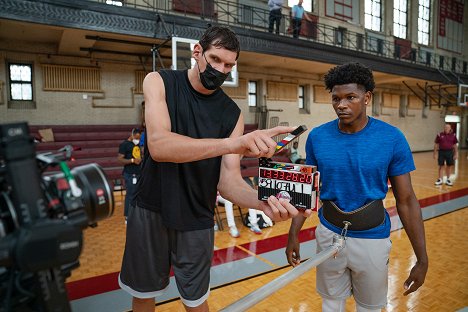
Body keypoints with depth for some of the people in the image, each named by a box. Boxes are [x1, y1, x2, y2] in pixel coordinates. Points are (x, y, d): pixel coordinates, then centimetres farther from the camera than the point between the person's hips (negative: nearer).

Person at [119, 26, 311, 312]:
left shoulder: (232, 113, -6)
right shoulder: (159, 82, -10)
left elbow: (228, 181, -13)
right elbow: (158, 146, -28)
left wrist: (262, 201, -35)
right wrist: (233, 143, -41)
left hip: (197, 220, 1)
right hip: (150, 211, 0)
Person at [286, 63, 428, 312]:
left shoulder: (392, 139, -13)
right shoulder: (317, 137, -8)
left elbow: (406, 200, -8)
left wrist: (422, 259, -8)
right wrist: (293, 234, -3)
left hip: (372, 238, -1)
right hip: (329, 234, 2)